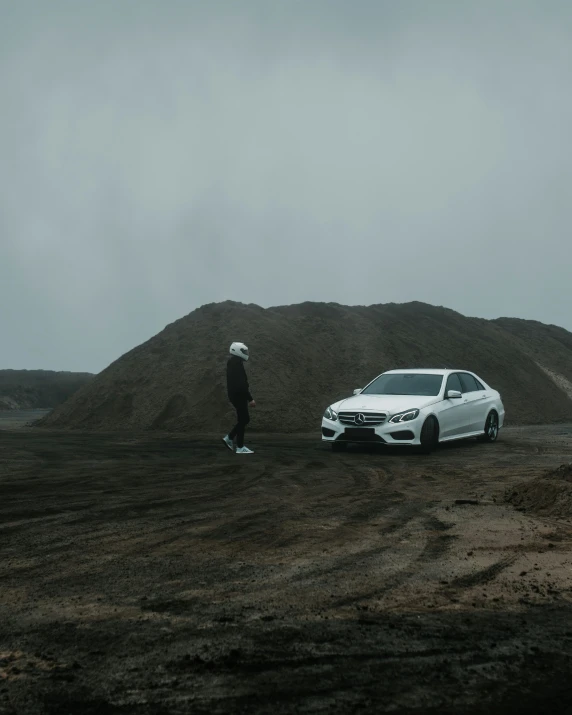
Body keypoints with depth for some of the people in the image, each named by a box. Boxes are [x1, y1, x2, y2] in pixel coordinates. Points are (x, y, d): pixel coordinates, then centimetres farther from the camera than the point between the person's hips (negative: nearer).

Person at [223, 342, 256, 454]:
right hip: (239, 396, -10)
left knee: (244, 419, 15)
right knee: (243, 420, -2)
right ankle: (240, 447, 4)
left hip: (236, 395, 10)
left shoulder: (233, 364, 13)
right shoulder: (237, 366, -19)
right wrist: (250, 399, -21)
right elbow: (241, 385, -24)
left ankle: (229, 438, 17)